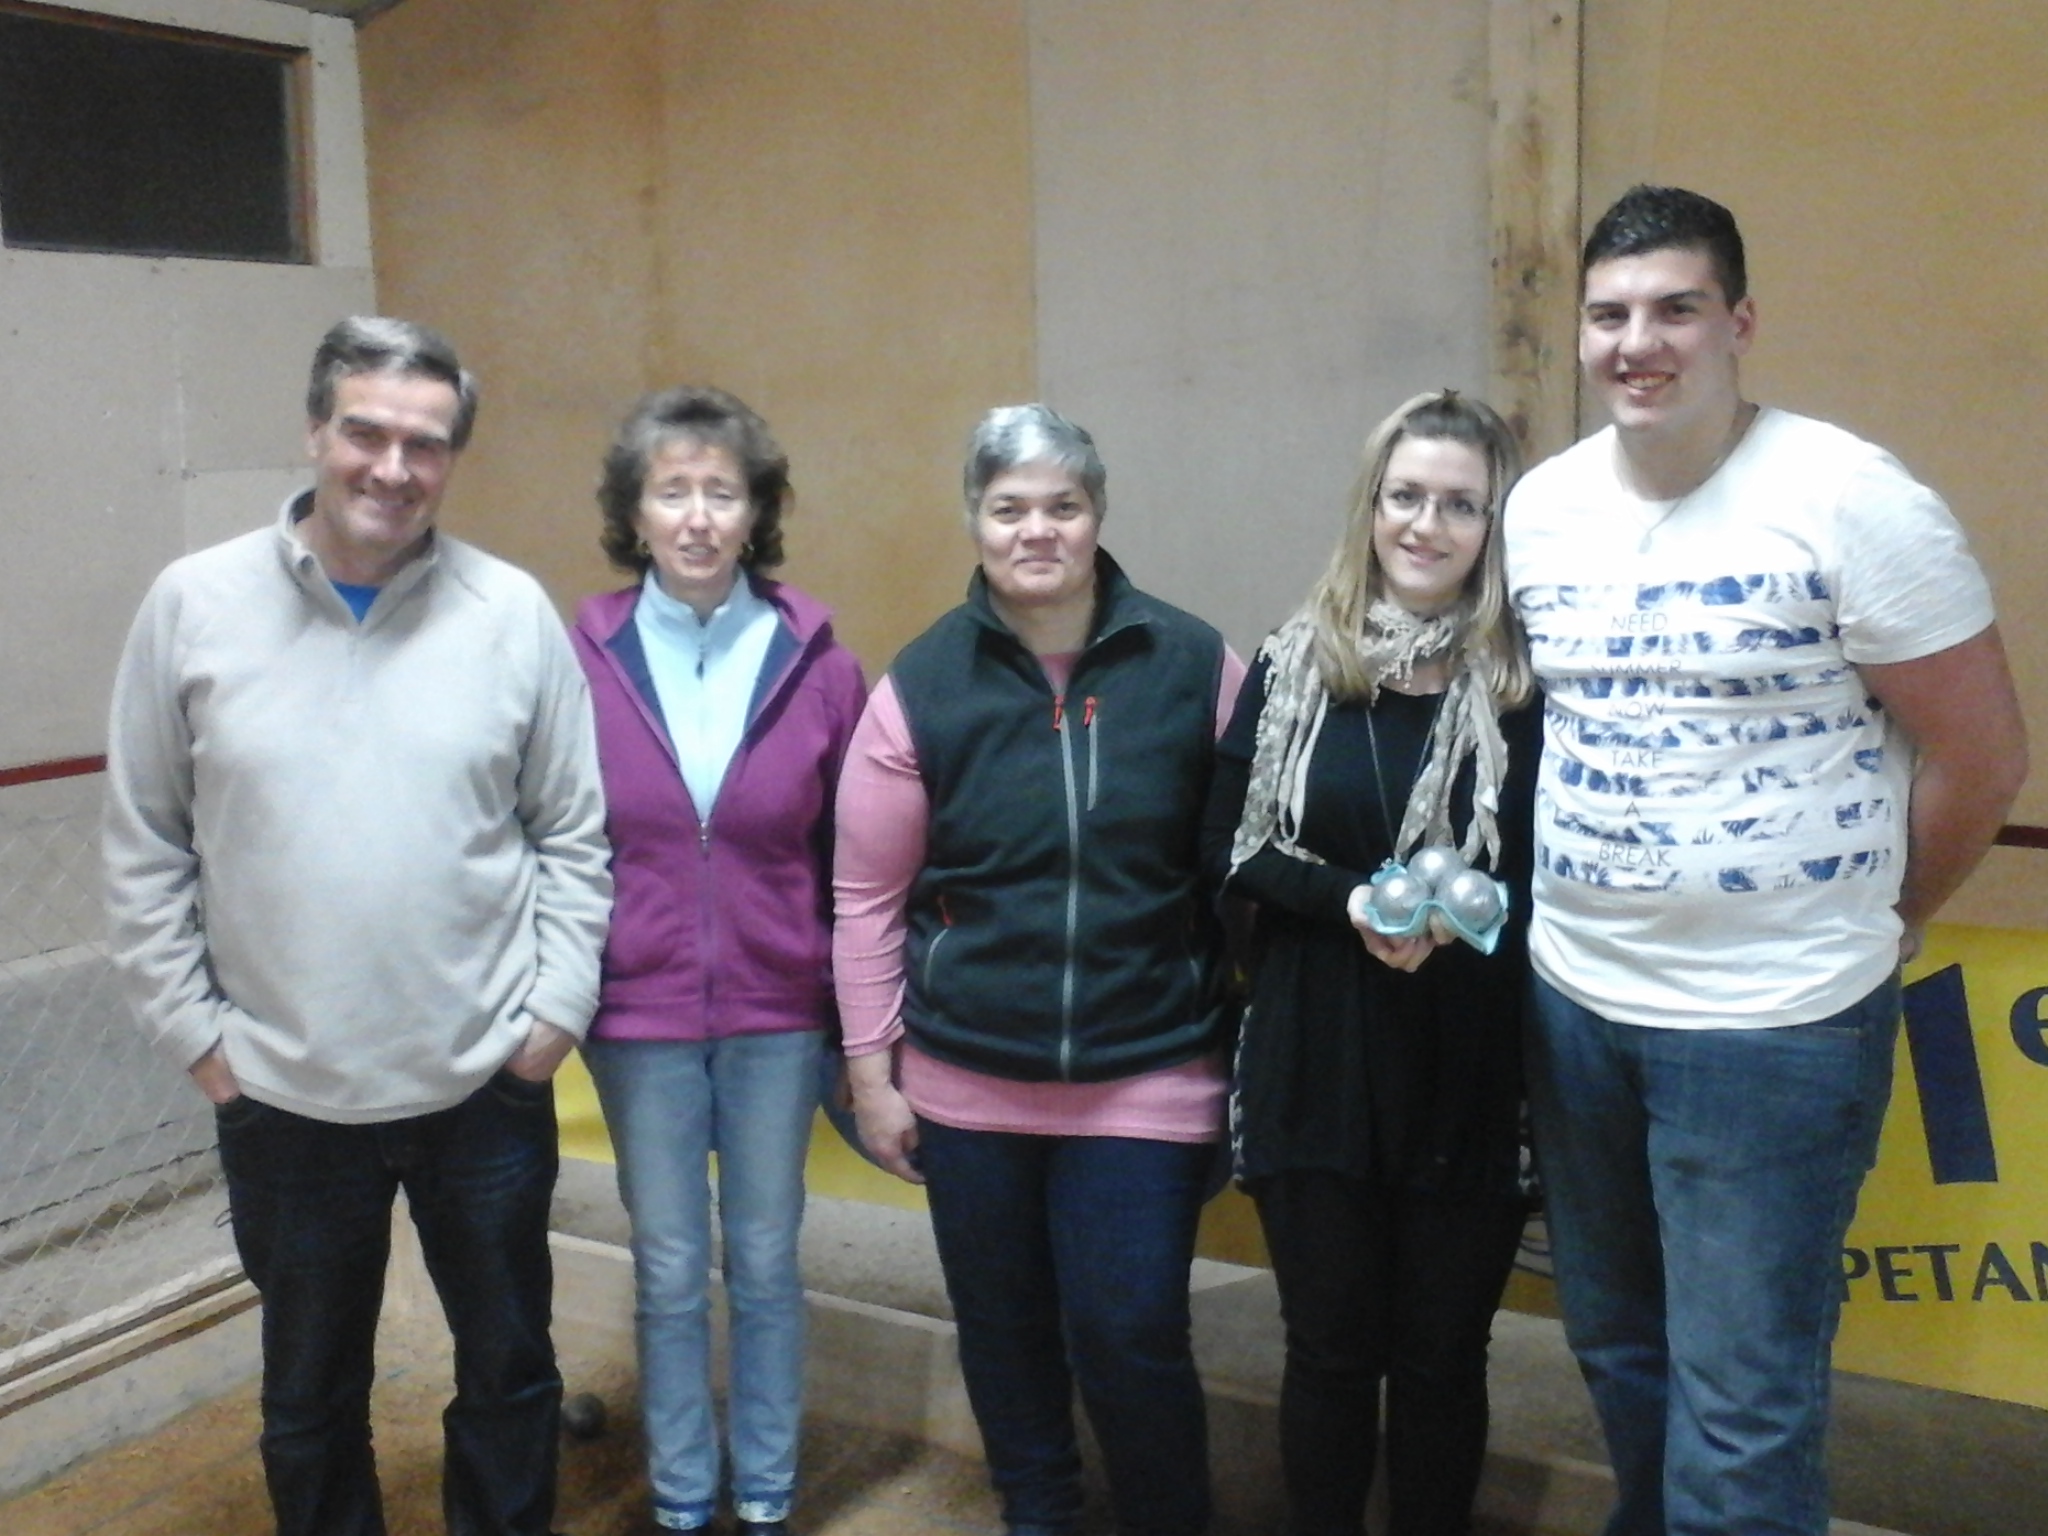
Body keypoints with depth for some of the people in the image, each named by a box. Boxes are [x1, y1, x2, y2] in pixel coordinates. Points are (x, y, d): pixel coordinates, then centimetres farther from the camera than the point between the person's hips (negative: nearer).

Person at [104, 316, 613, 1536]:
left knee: (510, 1368, 18)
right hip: (281, 1094, 0)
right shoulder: (195, 605, -5)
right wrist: (191, 1025, -2)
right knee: (310, 1392, 19)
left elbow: (574, 835, 1)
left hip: (488, 1083, 0)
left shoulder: (513, 611, -5)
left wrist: (557, 1008, -5)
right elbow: (146, 847, 1)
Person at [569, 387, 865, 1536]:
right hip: (637, 1015, 0)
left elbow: (855, 858, 0)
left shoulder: (815, 662, -6)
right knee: (669, 1271, 14)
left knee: (766, 1262, 14)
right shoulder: (585, 659, -7)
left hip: (777, 1014, 0)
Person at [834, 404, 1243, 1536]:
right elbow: (867, 897, 1)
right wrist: (870, 1071, 2)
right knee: (1005, 1330, 16)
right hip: (966, 1082, 2)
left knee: (1132, 1341, 0)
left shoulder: (1195, 666, -6)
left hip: (1147, 1079, -1)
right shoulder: (920, 684, -4)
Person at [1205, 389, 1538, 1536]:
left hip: (1470, 1081, -1)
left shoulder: (1529, 684, -4)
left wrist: (1460, 925, -21)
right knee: (1330, 1347, 13)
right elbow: (1231, 850, 1)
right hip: (1318, 1070, 1)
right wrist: (1352, 902, -15)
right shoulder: (1292, 667, 2)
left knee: (1441, 1356, 13)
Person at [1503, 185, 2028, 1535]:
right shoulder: (1541, 508, 4)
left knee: (1739, 1423, 1)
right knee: (1619, 1353, 21)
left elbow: (1985, 756, -7)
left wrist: (1868, 925, 3)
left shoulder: (1850, 503, -13)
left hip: (1774, 1025, -5)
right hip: (1572, 1000, 6)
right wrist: (1587, 910, 9)